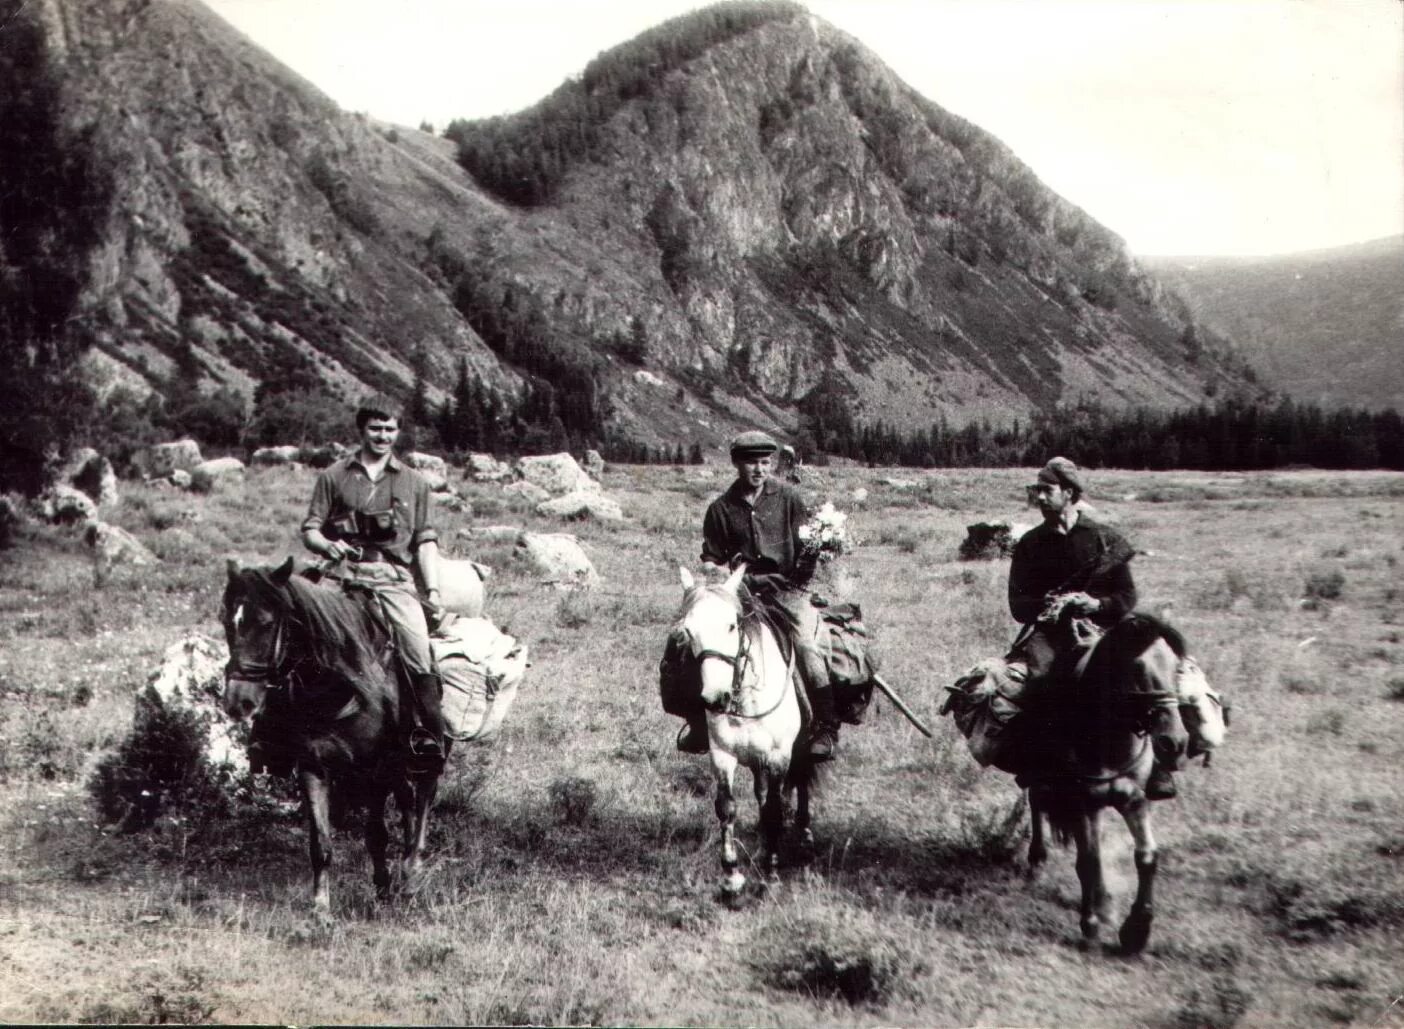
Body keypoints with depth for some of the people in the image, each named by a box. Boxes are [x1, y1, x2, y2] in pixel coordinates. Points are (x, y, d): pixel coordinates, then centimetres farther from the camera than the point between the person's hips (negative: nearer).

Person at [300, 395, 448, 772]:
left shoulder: (413, 482, 15)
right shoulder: (334, 476, 13)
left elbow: (426, 540, 12)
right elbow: (310, 530, 11)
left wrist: (433, 590, 1)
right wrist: (329, 546, -12)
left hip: (394, 575, 0)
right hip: (344, 571, 1)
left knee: (417, 644, -20)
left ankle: (428, 737, -14)